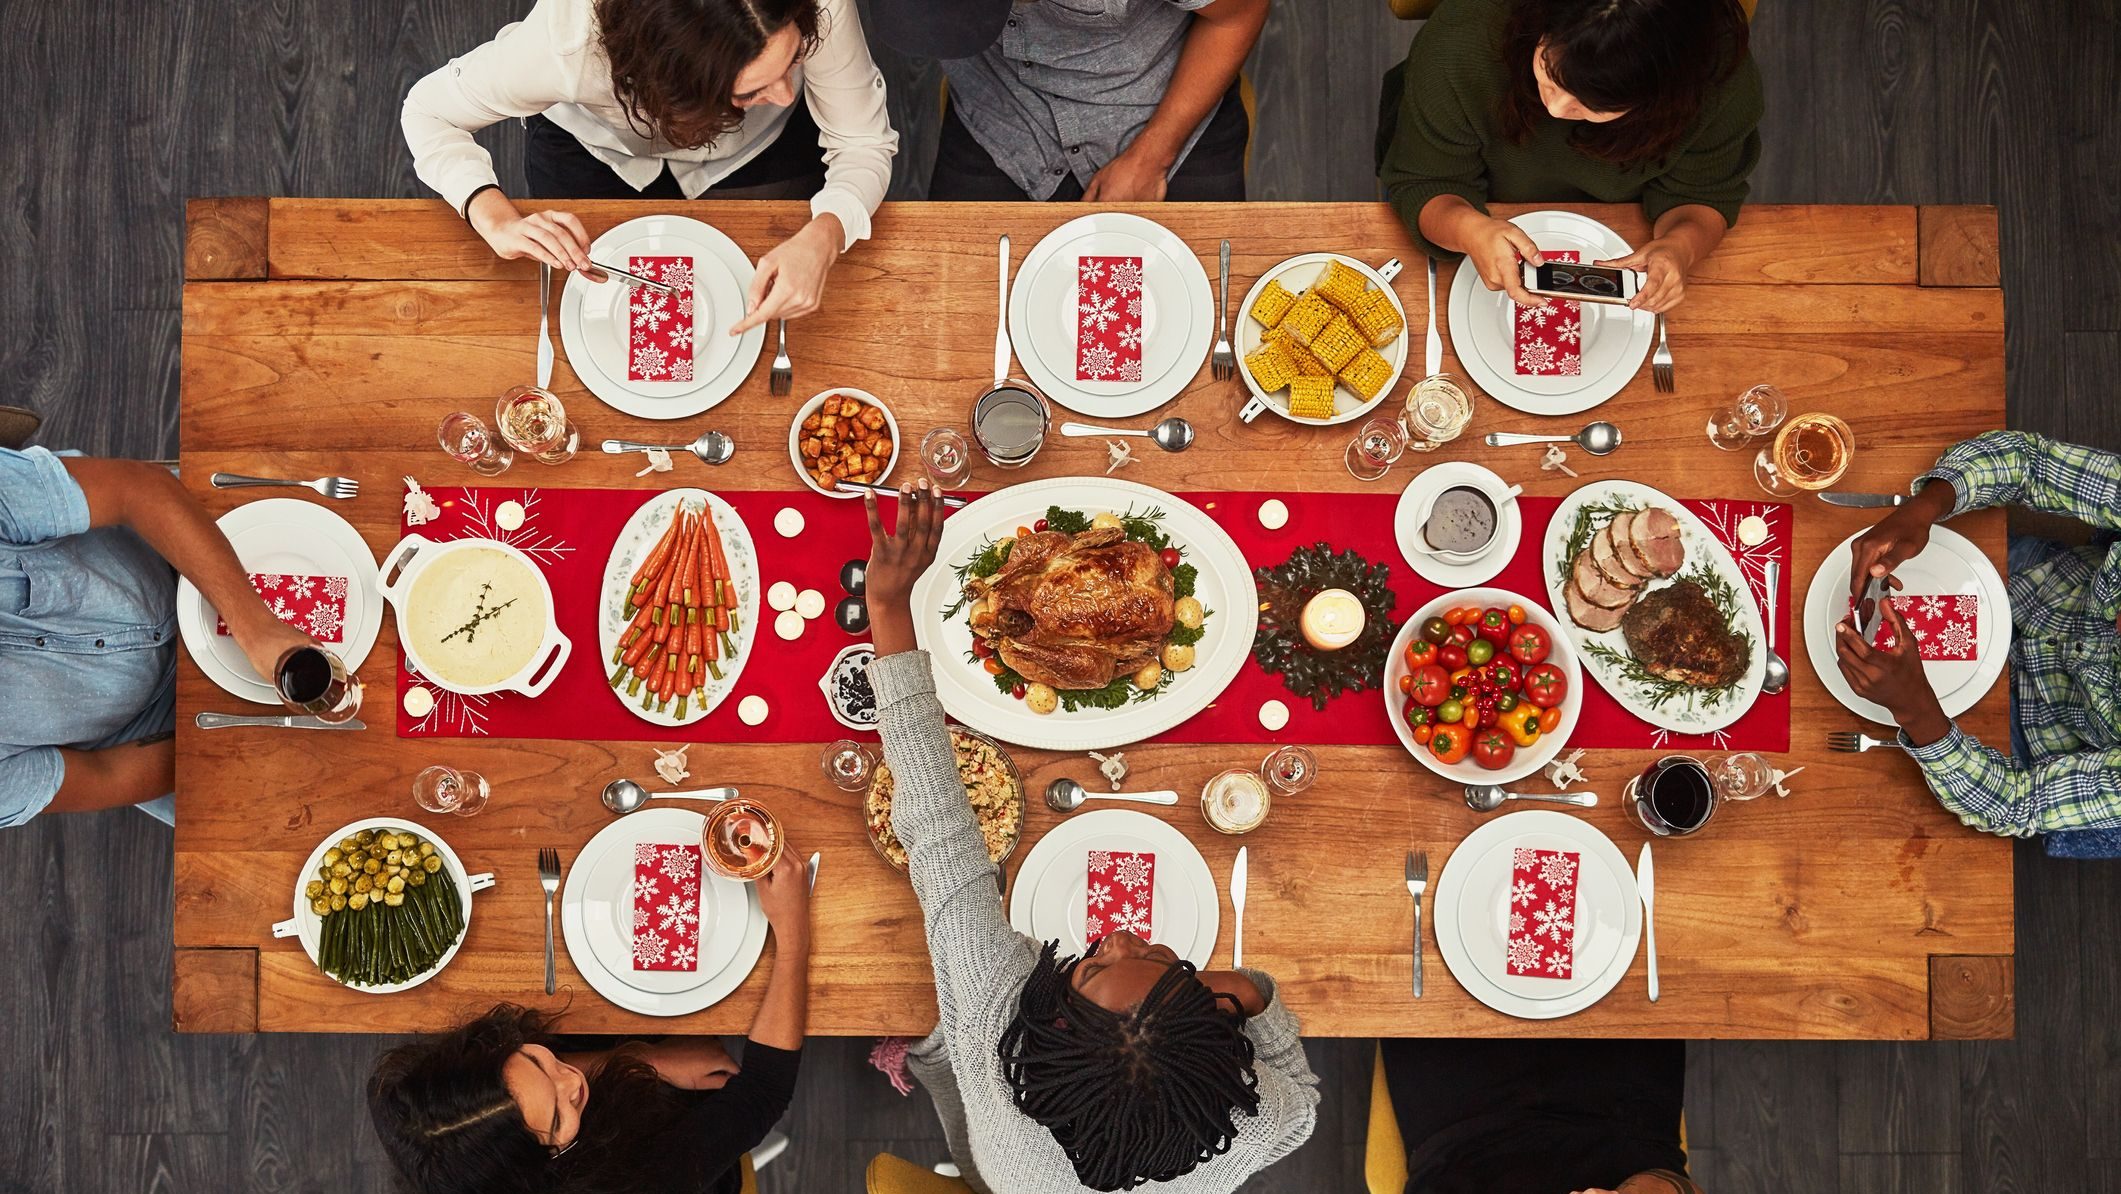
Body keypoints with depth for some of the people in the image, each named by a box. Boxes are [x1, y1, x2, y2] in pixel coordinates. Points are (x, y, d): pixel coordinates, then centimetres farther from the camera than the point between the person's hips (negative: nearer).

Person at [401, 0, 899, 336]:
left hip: (761, 147, 1)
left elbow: (863, 144, -29)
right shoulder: (568, 41, -43)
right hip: (594, 147, -1)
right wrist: (498, 218, -45)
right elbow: (428, 110, -27)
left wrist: (822, 237, -50)